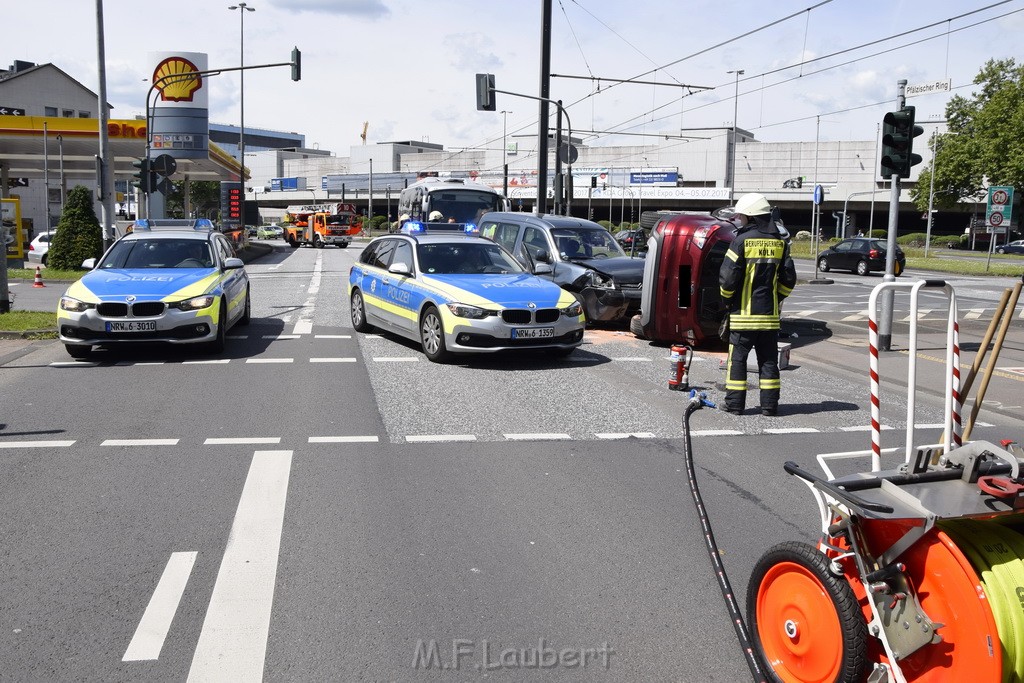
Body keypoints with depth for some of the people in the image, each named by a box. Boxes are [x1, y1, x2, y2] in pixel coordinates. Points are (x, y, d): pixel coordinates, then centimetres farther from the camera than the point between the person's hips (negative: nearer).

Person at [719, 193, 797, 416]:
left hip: (743, 312, -4)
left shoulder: (742, 240, -10)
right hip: (769, 313, 4)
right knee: (768, 359, 9)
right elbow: (789, 279, 8)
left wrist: (727, 299, 5)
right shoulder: (780, 242, 6)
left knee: (738, 357, 4)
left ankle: (734, 403, 7)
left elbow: (727, 277, -12)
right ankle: (769, 404, 11)